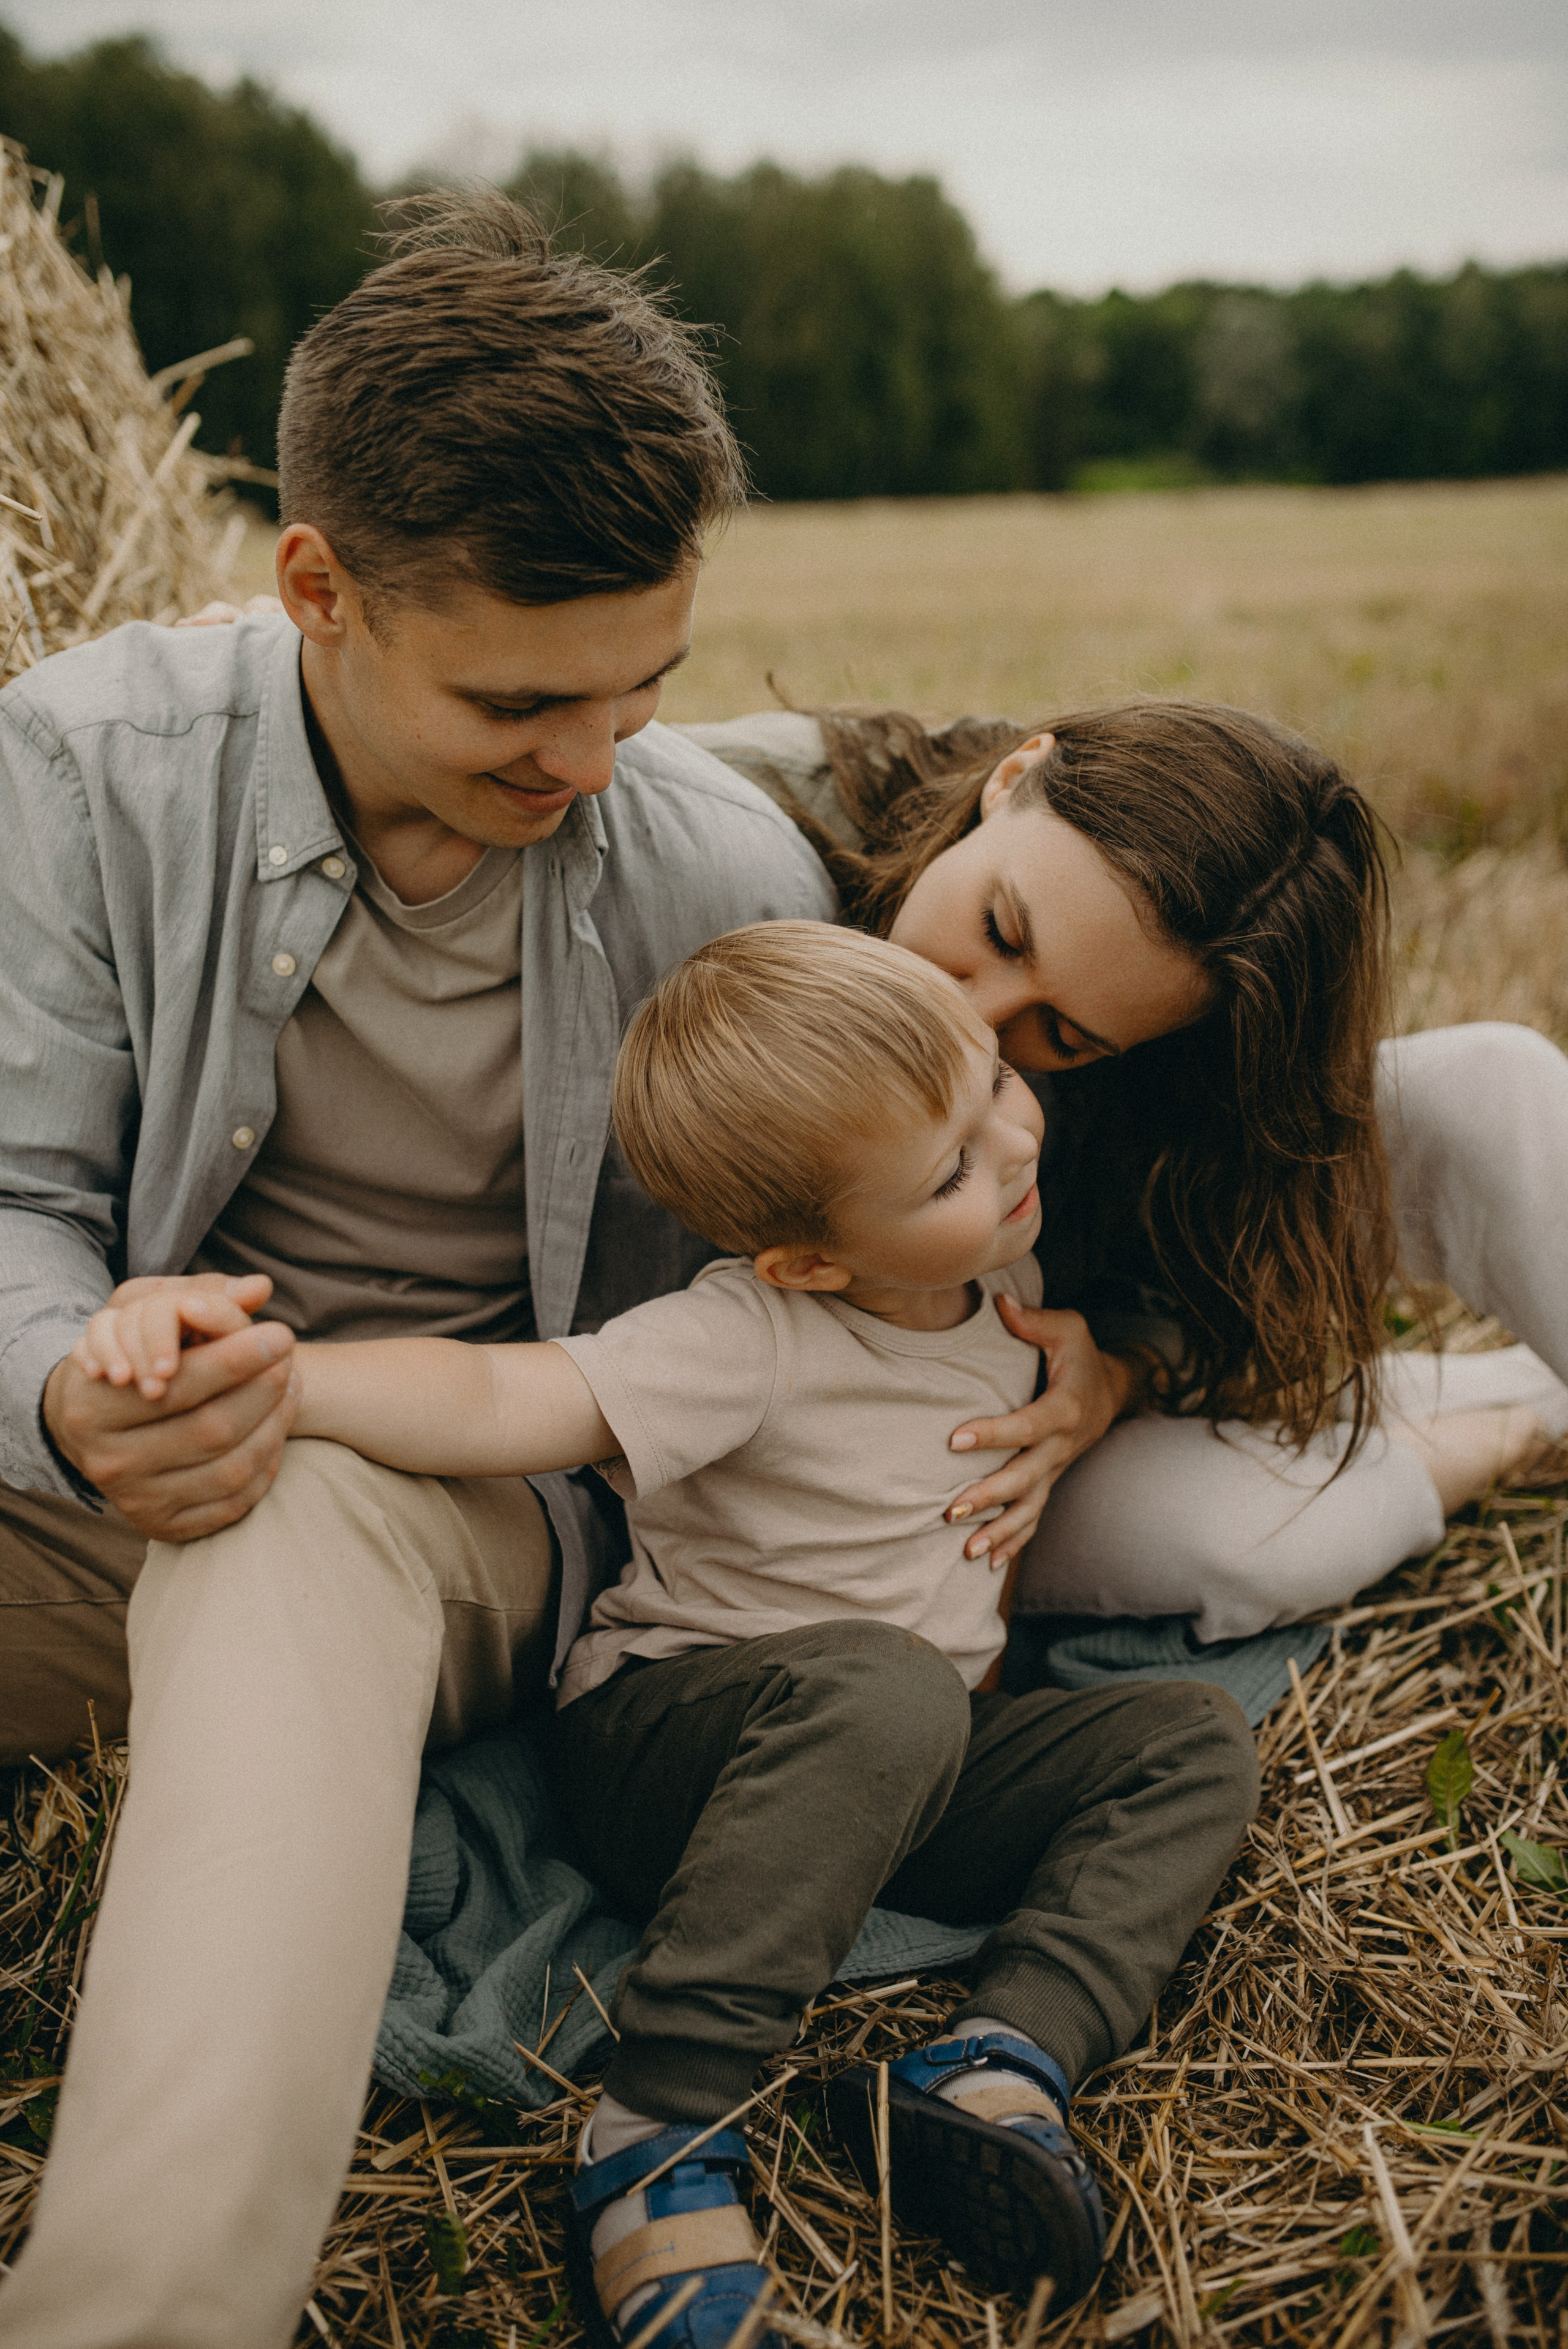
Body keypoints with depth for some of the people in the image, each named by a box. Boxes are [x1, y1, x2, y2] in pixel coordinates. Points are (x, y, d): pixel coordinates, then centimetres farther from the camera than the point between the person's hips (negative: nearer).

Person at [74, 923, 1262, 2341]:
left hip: (898, 1788, 7)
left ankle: (999, 2064, -24)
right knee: (878, 1687, -38)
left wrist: (1002, 1578, 7)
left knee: (1192, 1742, -8)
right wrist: (252, 1372, -52)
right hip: (673, 1736, -7)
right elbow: (499, 1401, -38)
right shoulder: (753, 1342, -23)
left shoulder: (1008, 1277, 0)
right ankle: (664, 2137, -33)